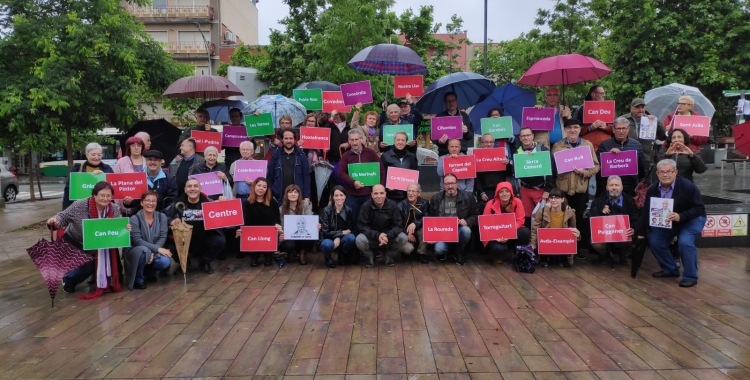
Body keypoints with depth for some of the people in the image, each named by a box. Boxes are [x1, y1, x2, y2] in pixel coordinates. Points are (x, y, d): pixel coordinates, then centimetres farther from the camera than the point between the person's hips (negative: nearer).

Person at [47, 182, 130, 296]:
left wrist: (125, 229, -32)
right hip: (76, 243, -4)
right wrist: (55, 221, -40)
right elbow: (63, 216, -19)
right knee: (86, 266, -13)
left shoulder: (115, 210, -17)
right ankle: (68, 280, 18)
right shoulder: (80, 205, -27)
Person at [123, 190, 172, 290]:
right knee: (144, 250, -39)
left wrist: (153, 253, -25)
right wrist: (157, 248, -32)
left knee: (166, 262, -28)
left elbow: (163, 237, -8)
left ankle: (149, 273, 11)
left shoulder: (162, 217, -3)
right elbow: (137, 240, -23)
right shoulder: (134, 219, -15)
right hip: (135, 251, -3)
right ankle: (138, 279, -12)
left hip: (155, 252, 4)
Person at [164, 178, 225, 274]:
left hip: (205, 239, 0)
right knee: (171, 248, -27)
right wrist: (171, 221, -17)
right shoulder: (179, 203, -5)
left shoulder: (208, 202, -5)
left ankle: (205, 262, 6)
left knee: (220, 241, -25)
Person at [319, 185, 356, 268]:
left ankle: (343, 255, 3)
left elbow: (349, 229, -3)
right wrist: (342, 232, -18)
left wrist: (338, 238, -20)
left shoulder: (348, 210, -7)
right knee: (328, 245, -38)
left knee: (351, 237, -30)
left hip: (341, 238, 3)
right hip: (328, 238, -3)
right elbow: (325, 232, -17)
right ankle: (327, 257, 0)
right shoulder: (327, 210, -16)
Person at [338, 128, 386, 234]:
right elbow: (341, 173, -4)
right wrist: (353, 182, -19)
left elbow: (381, 169, 4)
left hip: (369, 193, 0)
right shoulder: (346, 155, 3)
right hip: (352, 195, 0)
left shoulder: (370, 153, 4)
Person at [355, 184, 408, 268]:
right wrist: (377, 235, -31)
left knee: (403, 238, -26)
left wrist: (387, 236, -33)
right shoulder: (366, 206, -14)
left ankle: (389, 256, 5)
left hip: (389, 238, 2)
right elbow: (362, 226, -17)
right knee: (359, 240, -32)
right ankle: (369, 257, 2)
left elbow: (398, 225, -13)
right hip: (371, 237, -1)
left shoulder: (392, 205, -11)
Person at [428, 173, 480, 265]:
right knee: (439, 249, -30)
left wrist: (467, 222, -19)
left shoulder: (468, 196, -1)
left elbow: (476, 216, 2)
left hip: (459, 230, 0)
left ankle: (458, 252, -4)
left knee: (466, 230, -36)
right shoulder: (436, 198, 6)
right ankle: (442, 252, 13)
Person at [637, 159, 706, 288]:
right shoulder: (652, 190, -11)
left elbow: (699, 209, -22)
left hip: (692, 219, -5)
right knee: (654, 240, -6)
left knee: (685, 242, -29)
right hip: (667, 221, 6)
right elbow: (647, 212, -5)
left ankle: (690, 276, -10)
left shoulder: (688, 186, -25)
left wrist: (681, 216, -39)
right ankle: (670, 269, 15)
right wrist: (641, 233, -6)